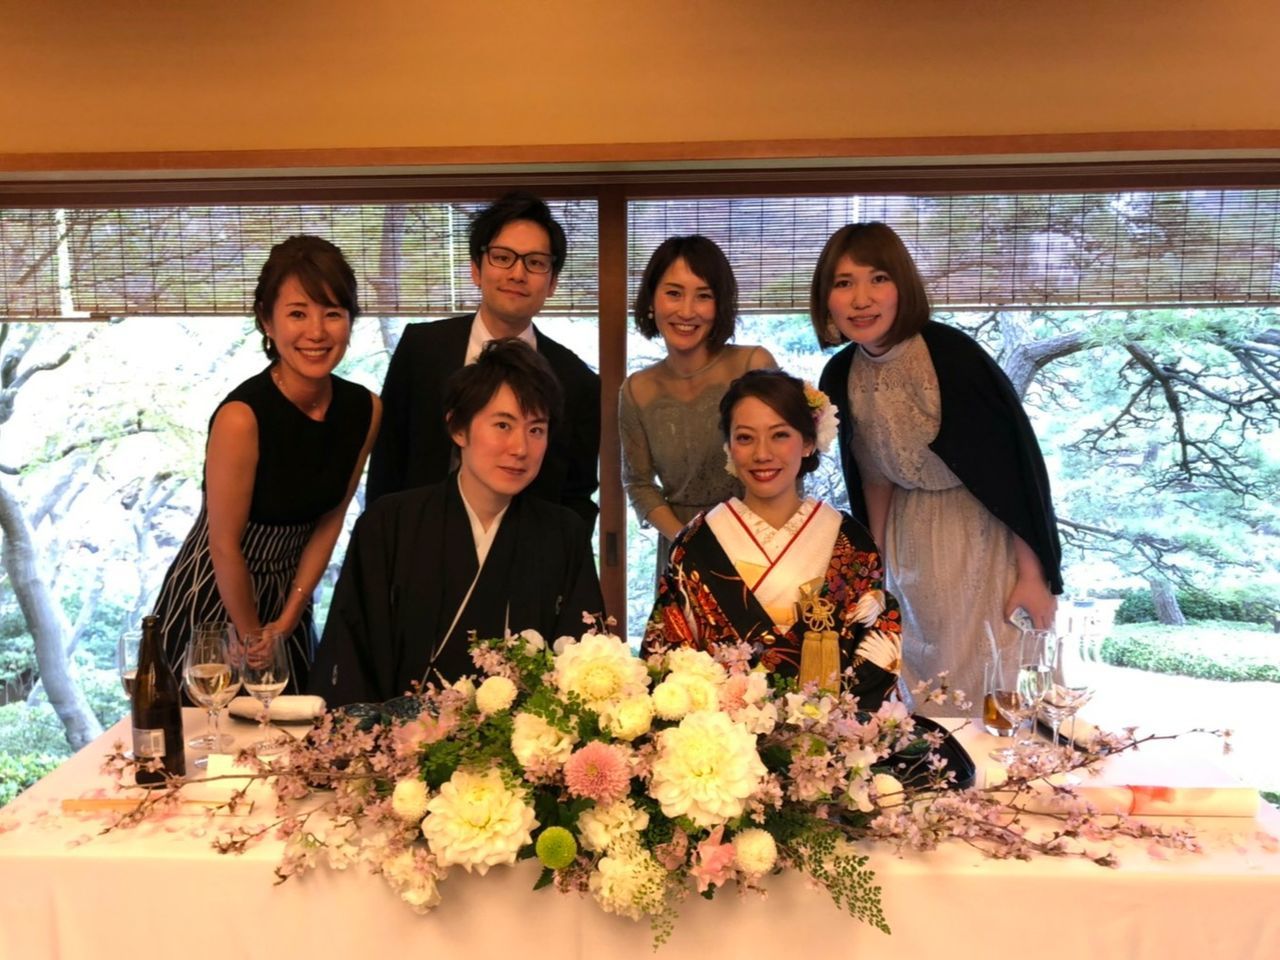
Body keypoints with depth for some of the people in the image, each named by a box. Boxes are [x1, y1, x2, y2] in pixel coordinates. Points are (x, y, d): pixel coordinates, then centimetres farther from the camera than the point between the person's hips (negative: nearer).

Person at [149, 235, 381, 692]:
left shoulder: (365, 411, -11)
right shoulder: (241, 417, -27)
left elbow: (330, 518, -2)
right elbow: (225, 546, -20)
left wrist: (288, 618, -3)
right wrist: (252, 641, -9)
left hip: (289, 594, 5)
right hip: (215, 599, -5)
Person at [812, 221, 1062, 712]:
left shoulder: (953, 355, -24)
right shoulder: (841, 376, -6)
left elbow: (1018, 467, -18)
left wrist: (1034, 576, -14)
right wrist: (877, 567, 12)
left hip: (984, 538, -5)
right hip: (912, 539, 5)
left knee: (985, 686, 4)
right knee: (920, 680, 16)